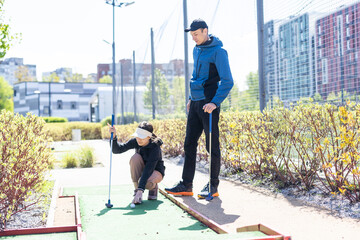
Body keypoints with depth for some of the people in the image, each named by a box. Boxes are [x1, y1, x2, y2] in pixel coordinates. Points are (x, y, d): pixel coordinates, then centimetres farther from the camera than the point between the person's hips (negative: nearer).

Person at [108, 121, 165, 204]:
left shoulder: (155, 147, -31)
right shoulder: (135, 141, -16)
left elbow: (149, 169, -38)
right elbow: (117, 149, -21)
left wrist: (140, 190, -45)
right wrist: (114, 136, -40)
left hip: (155, 171, -4)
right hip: (142, 169, 4)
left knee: (146, 183, -38)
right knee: (135, 157, -30)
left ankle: (154, 186, 2)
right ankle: (136, 191, -19)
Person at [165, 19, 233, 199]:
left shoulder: (218, 52, -9)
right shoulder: (196, 50, 16)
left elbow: (227, 81, -14)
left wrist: (215, 102, -23)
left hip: (209, 105, -8)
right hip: (195, 104, 8)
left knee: (212, 146, -1)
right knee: (189, 144, 7)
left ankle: (213, 186, 8)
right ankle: (186, 185, 13)